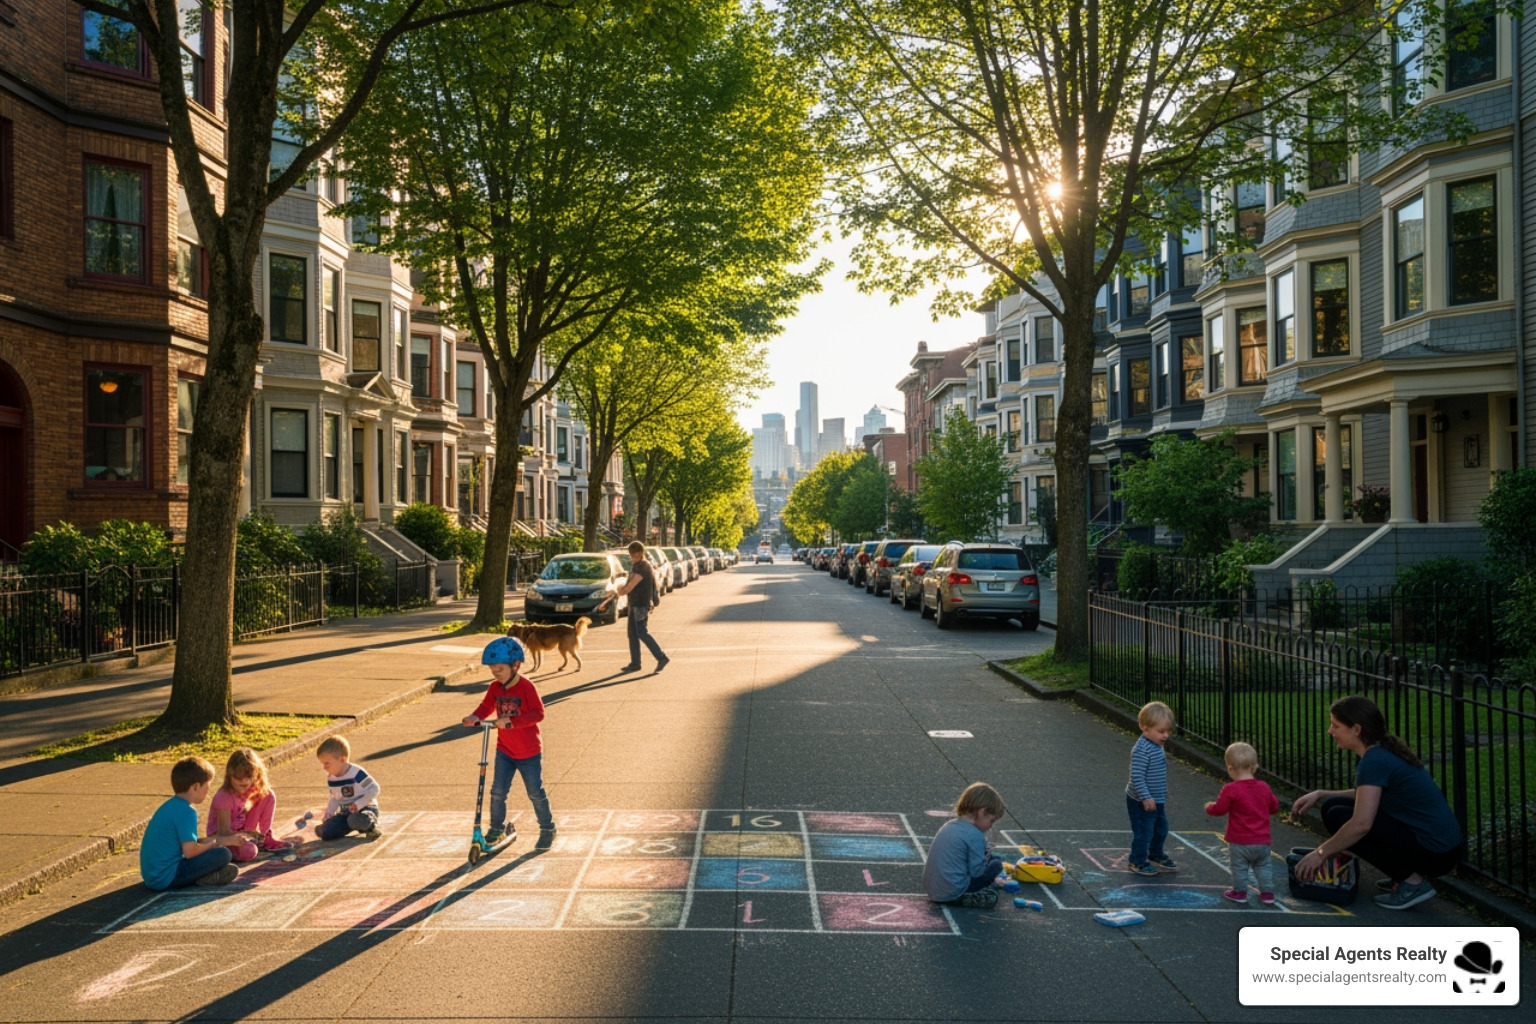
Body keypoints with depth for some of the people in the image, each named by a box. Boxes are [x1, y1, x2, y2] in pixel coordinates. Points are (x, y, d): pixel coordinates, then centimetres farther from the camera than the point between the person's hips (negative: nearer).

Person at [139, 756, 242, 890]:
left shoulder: (169, 805, 14)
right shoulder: (187, 811, -16)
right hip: (166, 879, -10)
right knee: (222, 854, -16)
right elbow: (189, 851, -21)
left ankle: (202, 876, 6)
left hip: (151, 877, 10)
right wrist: (212, 843, -1)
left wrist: (221, 840, 17)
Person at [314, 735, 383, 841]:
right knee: (326, 832, -11)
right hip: (345, 812, 8)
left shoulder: (356, 773, -19)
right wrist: (326, 818, 9)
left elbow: (374, 789, -19)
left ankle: (372, 825, -5)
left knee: (355, 820, -40)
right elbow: (334, 800, 17)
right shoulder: (331, 779, 5)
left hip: (365, 808, -8)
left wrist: (358, 804, -25)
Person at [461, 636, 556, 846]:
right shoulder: (495, 687, -2)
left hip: (529, 753, -5)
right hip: (504, 751, 5)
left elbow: (538, 713, -27)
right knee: (498, 792, 4)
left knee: (536, 793, 5)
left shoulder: (526, 687, -20)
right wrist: (475, 718, -20)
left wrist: (511, 721, -37)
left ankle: (547, 829, 23)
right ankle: (497, 828, 22)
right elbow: (486, 707, 2)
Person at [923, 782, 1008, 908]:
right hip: (951, 895, -8)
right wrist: (987, 857, 3)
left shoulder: (950, 825, 9)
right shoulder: (975, 836, -15)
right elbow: (977, 871, -14)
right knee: (996, 864, 1)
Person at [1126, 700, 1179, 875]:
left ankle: (1156, 856, 41)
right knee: (1143, 831, 1)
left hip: (1157, 800, 10)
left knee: (1161, 828, 21)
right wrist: (1146, 797, -29)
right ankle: (1138, 862, 17)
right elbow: (1137, 777, -28)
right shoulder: (1142, 750, -26)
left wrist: (1162, 796, 23)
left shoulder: (1157, 746, 5)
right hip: (1141, 802, -10)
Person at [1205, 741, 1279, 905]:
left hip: (1240, 842, -5)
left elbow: (1219, 809, -14)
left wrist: (1209, 807, 7)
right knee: (1264, 866, 18)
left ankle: (1240, 892, 17)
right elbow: (1274, 806, 13)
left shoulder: (1231, 789, -18)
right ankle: (1267, 893, 21)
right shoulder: (1264, 787, 1)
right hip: (1262, 841, 5)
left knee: (1239, 867, 10)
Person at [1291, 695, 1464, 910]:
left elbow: (1361, 824, -28)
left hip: (1435, 854, -9)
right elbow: (1369, 795, 26)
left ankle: (1412, 880, -5)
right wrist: (1320, 794, 15)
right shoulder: (1385, 750, 8)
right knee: (1332, 805, 6)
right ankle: (1408, 872, 11)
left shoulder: (1375, 761, -20)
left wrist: (1321, 853, -16)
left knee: (1338, 817, -13)